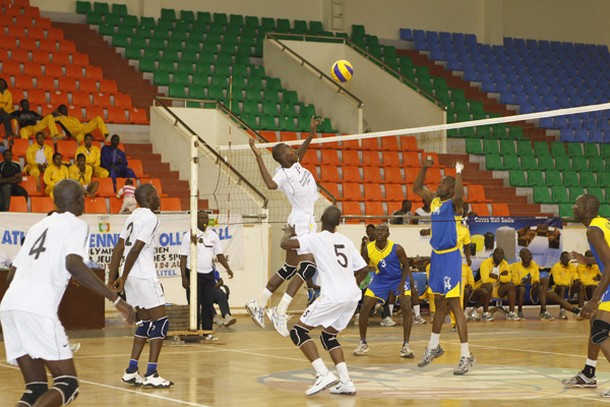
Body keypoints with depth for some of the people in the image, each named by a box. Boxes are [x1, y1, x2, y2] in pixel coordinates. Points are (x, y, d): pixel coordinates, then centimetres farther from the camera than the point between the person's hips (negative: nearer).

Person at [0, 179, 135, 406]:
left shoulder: (39, 226, 26)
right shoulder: (75, 225, 5)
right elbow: (74, 264, -15)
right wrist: (115, 299, -17)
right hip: (38, 309, -7)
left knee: (36, 389, 12)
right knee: (68, 385, -3)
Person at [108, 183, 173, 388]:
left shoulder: (134, 216, 16)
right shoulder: (150, 218, -11)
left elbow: (118, 248, 14)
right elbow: (135, 249, -18)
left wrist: (112, 278, 14)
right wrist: (123, 278, -13)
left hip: (131, 277, 9)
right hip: (144, 277, -9)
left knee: (146, 321, 16)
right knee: (161, 322, -5)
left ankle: (131, 371, 14)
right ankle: (151, 375, -8)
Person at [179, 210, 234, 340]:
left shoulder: (213, 235, 8)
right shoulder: (189, 236, -4)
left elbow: (219, 254, 11)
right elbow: (183, 257, -4)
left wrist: (227, 268, -5)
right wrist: (183, 277, -11)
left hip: (208, 274, 4)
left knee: (208, 304, 3)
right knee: (195, 304, -3)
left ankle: (207, 332, 9)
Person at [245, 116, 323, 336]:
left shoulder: (294, 165, 7)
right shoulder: (283, 173, -18)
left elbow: (300, 152, 29)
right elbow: (271, 184, -41)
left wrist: (311, 134, 16)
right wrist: (258, 157, -40)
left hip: (306, 221, 9)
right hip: (302, 221, -9)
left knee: (289, 268, 13)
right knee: (308, 266, -17)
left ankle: (258, 304, 18)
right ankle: (280, 312, -20)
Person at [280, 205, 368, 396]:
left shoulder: (316, 239, -1)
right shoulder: (346, 241, 16)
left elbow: (285, 244, -9)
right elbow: (363, 269, 17)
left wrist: (288, 233, 14)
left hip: (333, 297, -7)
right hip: (353, 296, 7)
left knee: (298, 331, 4)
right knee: (328, 336, 24)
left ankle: (324, 375, -11)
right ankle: (345, 382, 11)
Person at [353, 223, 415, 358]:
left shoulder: (397, 249, -24)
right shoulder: (369, 249, -16)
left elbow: (406, 266, -11)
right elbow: (365, 269, -2)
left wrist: (402, 285, -22)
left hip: (399, 279, -3)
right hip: (380, 280, 3)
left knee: (406, 308, -19)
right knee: (364, 309, -4)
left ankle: (405, 345, -10)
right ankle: (363, 343, 13)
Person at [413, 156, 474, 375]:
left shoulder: (453, 204, -11)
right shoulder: (434, 200, 10)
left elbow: (459, 196, -35)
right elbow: (416, 188, 20)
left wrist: (458, 173, -31)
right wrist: (424, 168, 8)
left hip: (450, 258, -8)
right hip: (437, 256, 8)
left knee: (454, 305, -11)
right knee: (439, 303, 20)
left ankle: (466, 355, -10)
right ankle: (433, 347, 34)